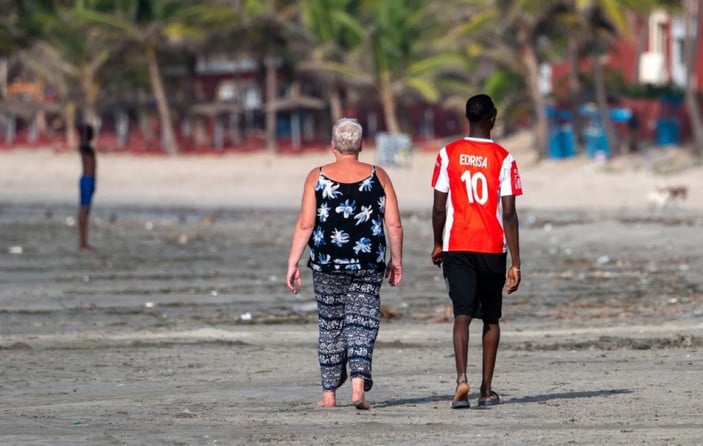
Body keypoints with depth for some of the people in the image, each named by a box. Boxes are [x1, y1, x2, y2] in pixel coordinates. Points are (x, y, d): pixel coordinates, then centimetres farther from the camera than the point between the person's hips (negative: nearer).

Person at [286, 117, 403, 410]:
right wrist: (396, 260, 11)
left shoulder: (317, 177, -3)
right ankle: (359, 384, -15)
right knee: (362, 323, 4)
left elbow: (305, 225, -6)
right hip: (368, 267, 0)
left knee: (330, 326, 10)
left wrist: (292, 264, -1)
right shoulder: (378, 177, 0)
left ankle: (329, 394, 14)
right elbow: (394, 226, -1)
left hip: (327, 265, 0)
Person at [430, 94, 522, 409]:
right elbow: (509, 214, -7)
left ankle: (462, 379, -25)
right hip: (493, 248, 0)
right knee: (491, 319, 13)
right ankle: (487, 389, 13)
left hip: (456, 246, 0)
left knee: (462, 314, -4)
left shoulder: (448, 154, 0)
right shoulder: (503, 159, -5)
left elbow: (439, 207, 1)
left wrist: (438, 245, 17)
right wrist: (515, 264, -5)